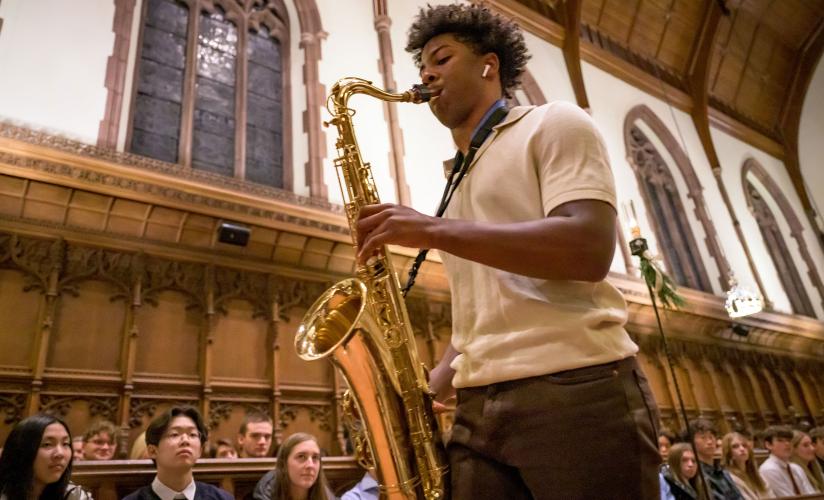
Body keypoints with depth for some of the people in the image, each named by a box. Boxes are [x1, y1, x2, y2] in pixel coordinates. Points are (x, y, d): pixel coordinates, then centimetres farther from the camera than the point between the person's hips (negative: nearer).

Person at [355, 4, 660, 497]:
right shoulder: (458, 184, 23)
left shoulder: (552, 124, 4)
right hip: (479, 409, 7)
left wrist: (434, 230, -17)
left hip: (576, 390, -6)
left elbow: (590, 250, -15)